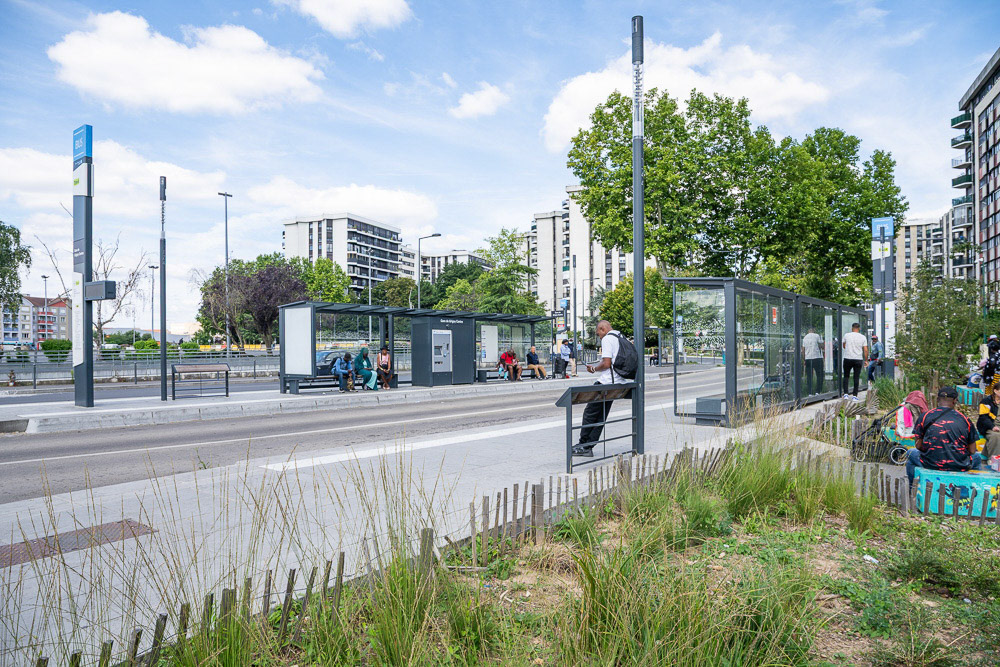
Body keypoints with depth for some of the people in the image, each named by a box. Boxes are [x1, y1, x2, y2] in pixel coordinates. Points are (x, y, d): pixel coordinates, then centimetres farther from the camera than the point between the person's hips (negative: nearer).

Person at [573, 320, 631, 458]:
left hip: (606, 382, -9)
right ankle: (588, 447, 12)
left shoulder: (607, 339, -11)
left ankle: (583, 445, 7)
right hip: (619, 382, 9)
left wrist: (594, 368, -2)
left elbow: (606, 363, -19)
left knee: (590, 413, 1)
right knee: (601, 416, 10)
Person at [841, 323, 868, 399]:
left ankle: (845, 393, 2)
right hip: (858, 359, 1)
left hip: (848, 359, 0)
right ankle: (855, 395, 5)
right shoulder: (863, 337, 1)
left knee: (846, 376, 11)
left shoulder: (846, 335, 0)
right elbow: (866, 350, -1)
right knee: (856, 377, 5)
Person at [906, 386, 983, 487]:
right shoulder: (964, 419, -1)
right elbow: (972, 451, 3)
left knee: (911, 453, 30)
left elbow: (919, 446, -1)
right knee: (977, 457, 34)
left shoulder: (925, 416, -4)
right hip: (960, 466, 2)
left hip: (930, 464, -1)